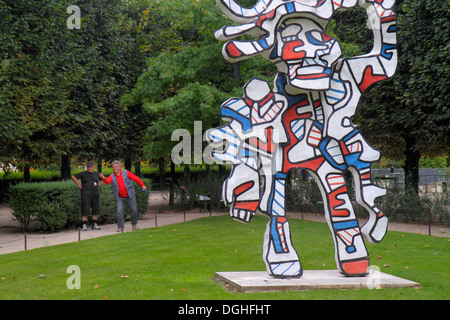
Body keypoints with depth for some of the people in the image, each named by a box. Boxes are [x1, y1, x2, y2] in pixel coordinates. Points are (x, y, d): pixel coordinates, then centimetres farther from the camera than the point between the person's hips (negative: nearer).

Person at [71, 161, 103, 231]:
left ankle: (94, 225, 10)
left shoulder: (96, 174, 14)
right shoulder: (83, 173, 2)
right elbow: (73, 177, 2)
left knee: (96, 209, 2)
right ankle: (84, 225, -5)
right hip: (86, 193, -4)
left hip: (95, 193, 4)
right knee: (85, 209, -8)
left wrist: (98, 185, 14)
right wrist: (79, 185, -3)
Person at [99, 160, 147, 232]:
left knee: (134, 210, 5)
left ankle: (134, 224, 28)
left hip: (130, 196, 0)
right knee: (119, 211, -14)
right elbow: (107, 181, -20)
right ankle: (120, 227, -5)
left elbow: (136, 178, -1)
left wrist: (142, 185, -11)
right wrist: (103, 178, -42)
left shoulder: (126, 172, -2)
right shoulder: (112, 177, 0)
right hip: (120, 197, 0)